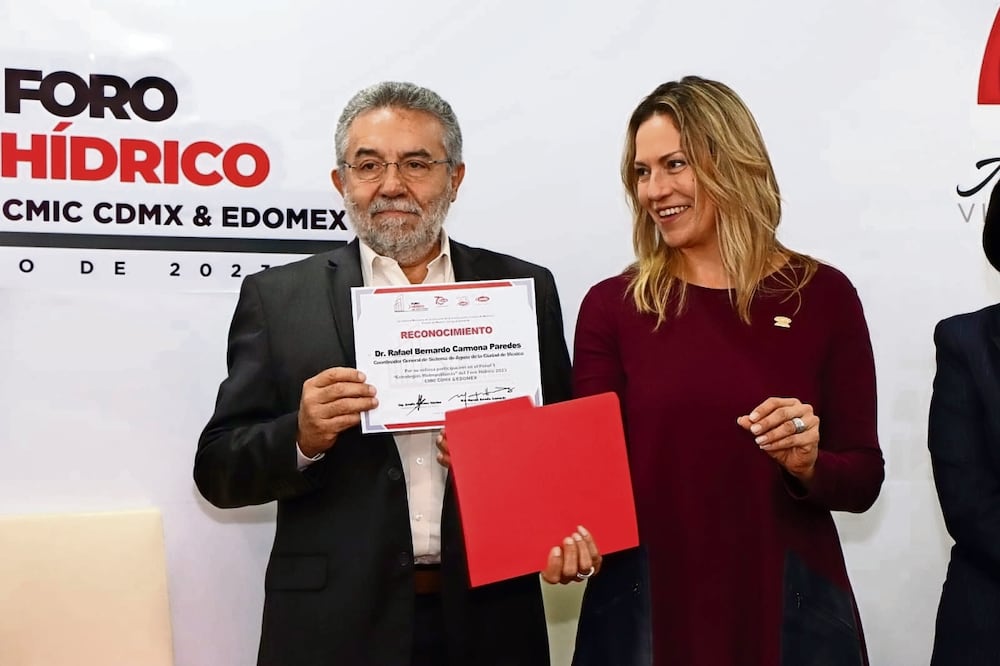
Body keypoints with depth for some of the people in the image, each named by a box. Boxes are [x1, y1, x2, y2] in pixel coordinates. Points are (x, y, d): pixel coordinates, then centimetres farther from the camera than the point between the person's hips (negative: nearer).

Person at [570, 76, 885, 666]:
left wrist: (807, 463, -18)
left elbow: (864, 477, 1)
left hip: (789, 601, 0)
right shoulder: (612, 306, -2)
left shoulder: (822, 294, -3)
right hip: (646, 600, 0)